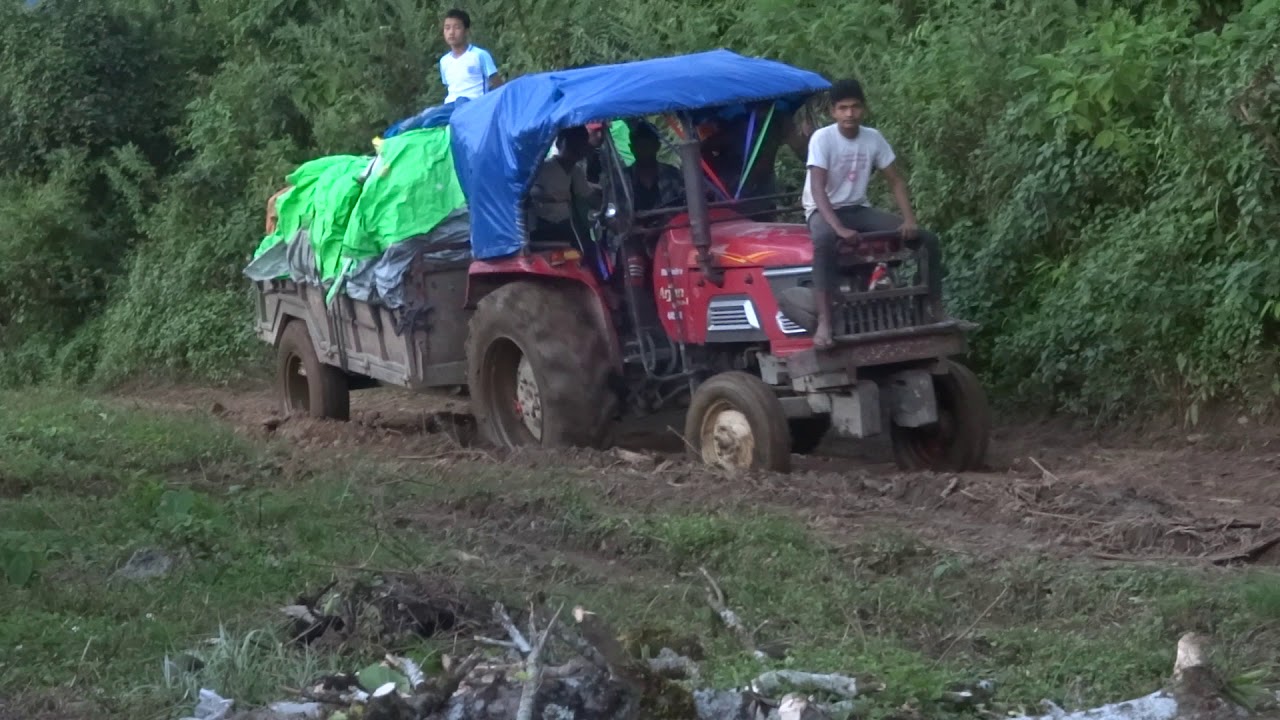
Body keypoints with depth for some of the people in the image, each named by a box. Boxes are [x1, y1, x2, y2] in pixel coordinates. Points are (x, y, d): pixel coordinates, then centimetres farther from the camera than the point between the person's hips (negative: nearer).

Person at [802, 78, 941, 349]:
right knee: (824, 242, -43)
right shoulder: (822, 138, -17)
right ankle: (824, 322, -47)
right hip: (824, 211, -5)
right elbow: (817, 189, -25)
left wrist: (909, 220, -14)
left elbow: (896, 181, 3)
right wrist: (839, 228, -39)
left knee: (928, 239, -9)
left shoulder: (873, 138, -2)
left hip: (858, 209, 5)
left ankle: (934, 309, 2)